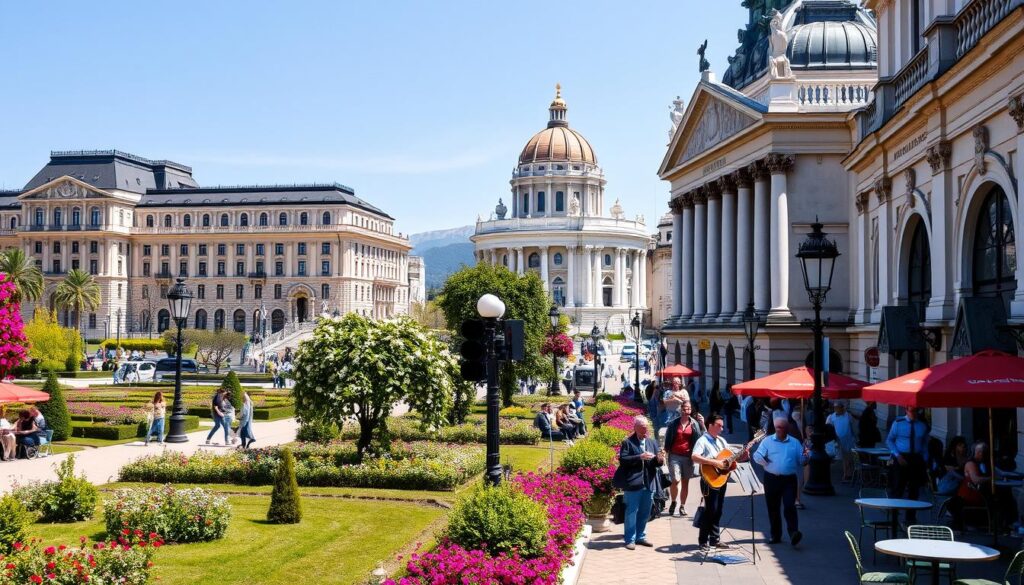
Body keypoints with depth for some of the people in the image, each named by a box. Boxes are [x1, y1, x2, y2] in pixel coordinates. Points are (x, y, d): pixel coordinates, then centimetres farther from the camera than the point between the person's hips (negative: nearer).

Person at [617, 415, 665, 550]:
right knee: (631, 511, 0)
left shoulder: (652, 443, 13)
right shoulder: (627, 442, -3)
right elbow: (623, 460, -14)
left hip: (649, 483, 6)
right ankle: (630, 539, 5)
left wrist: (660, 459, -12)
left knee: (645, 512, 13)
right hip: (633, 483, -5)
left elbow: (656, 463, 11)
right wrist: (640, 457, -21)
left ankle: (640, 536, 25)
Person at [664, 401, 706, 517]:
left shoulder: (695, 424, 4)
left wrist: (702, 424, -12)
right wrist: (666, 451, 2)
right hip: (675, 456, -1)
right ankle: (673, 502, 9)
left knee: (685, 482, 6)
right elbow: (668, 439, 9)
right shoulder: (674, 423, 3)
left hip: (688, 456, 1)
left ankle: (682, 506, 17)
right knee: (675, 480, -13)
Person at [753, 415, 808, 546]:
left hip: (789, 480, -1)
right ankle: (775, 535, 19)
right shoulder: (767, 441, 5)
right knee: (773, 508, 8)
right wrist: (762, 458, -28)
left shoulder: (795, 443, 9)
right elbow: (757, 456, -5)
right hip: (772, 479, 1)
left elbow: (801, 460, 9)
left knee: (789, 507, -15)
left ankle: (793, 533, -19)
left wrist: (806, 456, -14)